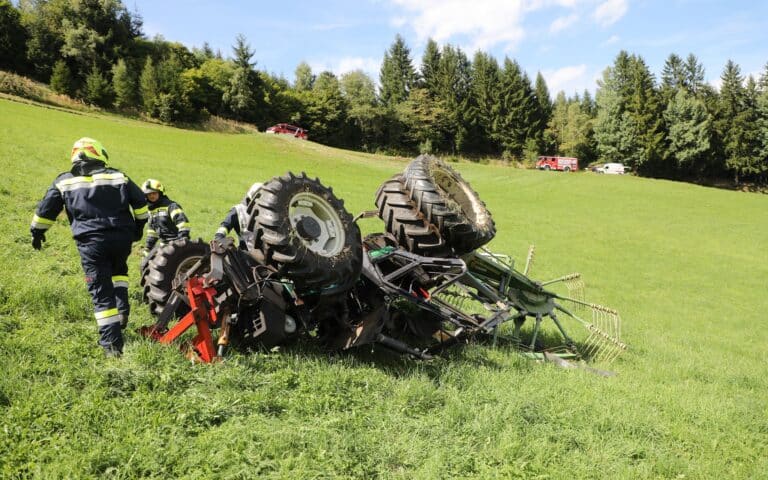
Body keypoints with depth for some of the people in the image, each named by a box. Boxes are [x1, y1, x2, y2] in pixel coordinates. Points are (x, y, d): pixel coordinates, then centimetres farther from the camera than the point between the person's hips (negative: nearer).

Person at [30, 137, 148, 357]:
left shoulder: (65, 181, 10)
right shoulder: (118, 176, 10)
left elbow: (45, 209, 12)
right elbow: (140, 203, 10)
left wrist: (37, 232, 28)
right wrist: (138, 227, 23)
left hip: (91, 242, -2)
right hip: (122, 238, 2)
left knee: (101, 292, 2)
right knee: (118, 271, 32)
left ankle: (112, 343, -2)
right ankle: (122, 309, 13)